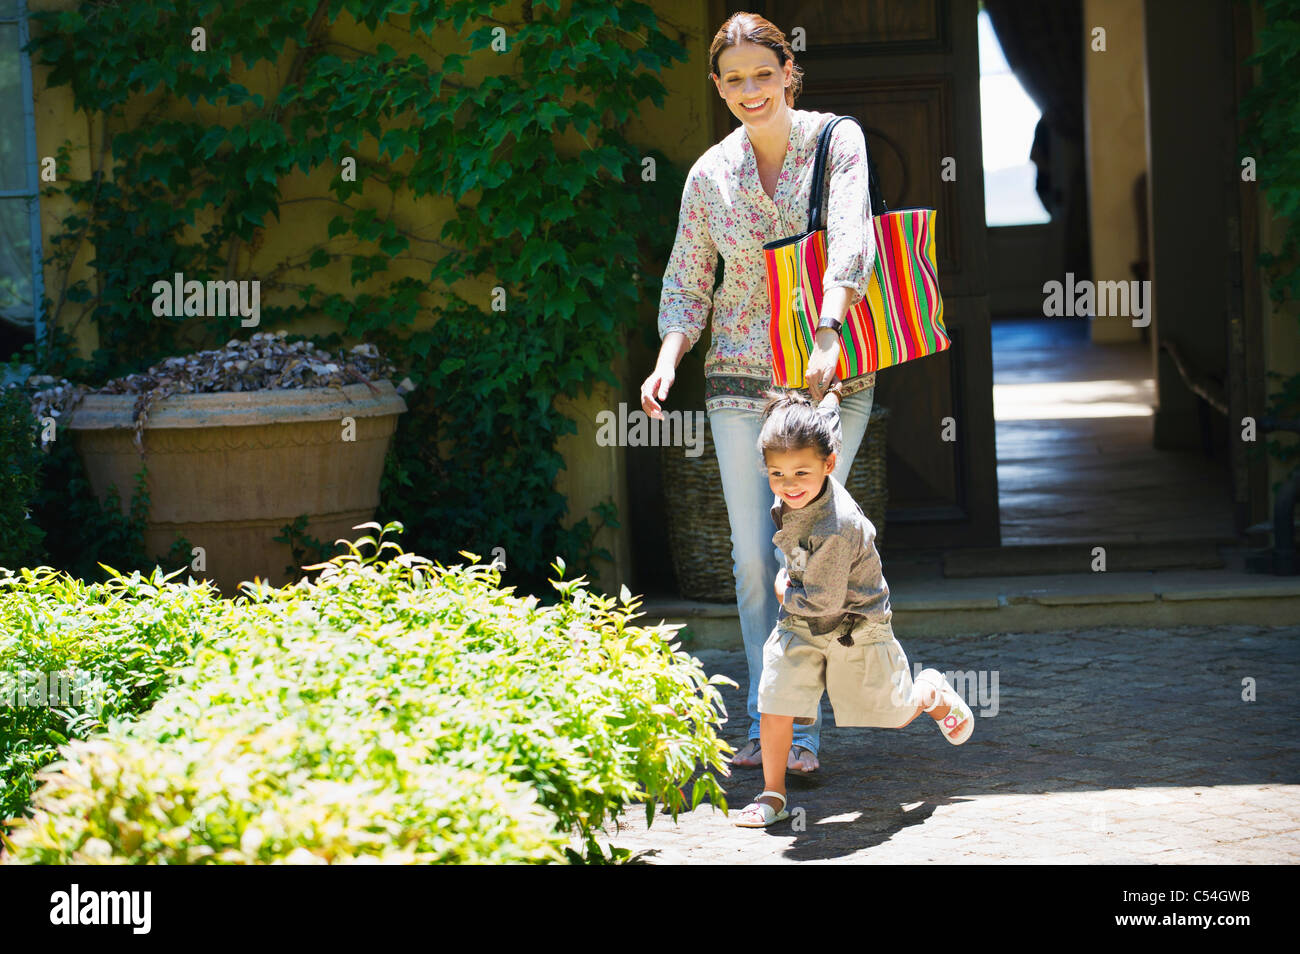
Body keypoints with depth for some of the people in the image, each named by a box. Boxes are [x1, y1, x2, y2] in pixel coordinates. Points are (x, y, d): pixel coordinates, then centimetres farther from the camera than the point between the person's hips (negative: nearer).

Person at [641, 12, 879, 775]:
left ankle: (803, 730, -1)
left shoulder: (838, 141, -5)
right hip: (742, 380, 3)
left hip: (831, 374, -3)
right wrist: (668, 361, -10)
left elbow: (851, 243, -20)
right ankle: (764, 722, 14)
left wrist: (828, 334, -36)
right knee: (752, 555, 3)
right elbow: (686, 286, 9)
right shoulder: (711, 175, 4)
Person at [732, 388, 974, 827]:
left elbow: (824, 601, -28)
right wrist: (832, 395, 25)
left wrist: (785, 591, -10)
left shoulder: (835, 528, -37)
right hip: (801, 625, 6)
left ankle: (932, 691, 47)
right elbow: (824, 424, 7)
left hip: (854, 627, -6)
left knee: (893, 713, 12)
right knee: (775, 702, -8)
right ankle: (773, 795, 5)